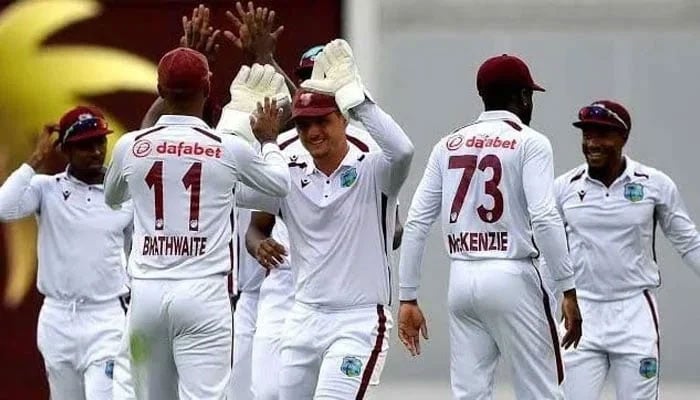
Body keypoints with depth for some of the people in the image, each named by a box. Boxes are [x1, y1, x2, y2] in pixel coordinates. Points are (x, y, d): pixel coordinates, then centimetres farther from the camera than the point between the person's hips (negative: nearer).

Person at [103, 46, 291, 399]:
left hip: (147, 291, 3)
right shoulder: (229, 149, -2)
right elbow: (281, 184, 18)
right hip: (202, 292, -3)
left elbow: (112, 198, 26)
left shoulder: (131, 146, 3)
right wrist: (269, 140, 37)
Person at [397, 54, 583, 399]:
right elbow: (544, 219, -14)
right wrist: (569, 291, -12)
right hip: (511, 279, -5)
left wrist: (408, 298, 11)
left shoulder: (448, 146, 12)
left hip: (461, 280, 5)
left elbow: (416, 224, 8)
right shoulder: (529, 142, -2)